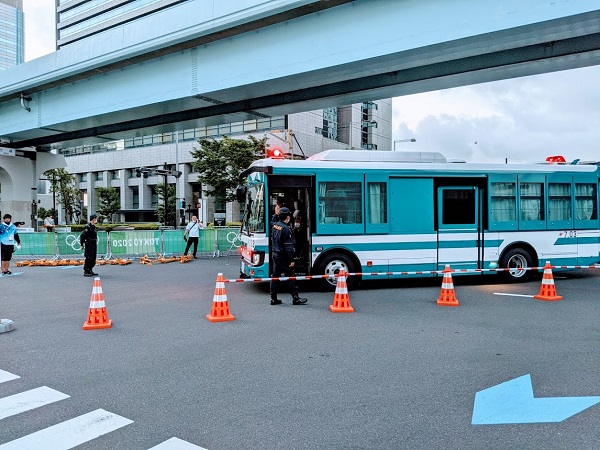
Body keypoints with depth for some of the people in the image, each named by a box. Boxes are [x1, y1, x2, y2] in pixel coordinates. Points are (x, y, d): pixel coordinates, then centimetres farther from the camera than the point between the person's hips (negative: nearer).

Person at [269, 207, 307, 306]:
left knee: (275, 276, 10)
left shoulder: (275, 226, 7)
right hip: (283, 257, -8)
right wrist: (291, 260, -17)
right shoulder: (285, 229, -18)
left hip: (275, 254, 8)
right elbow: (288, 246, -19)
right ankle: (295, 298, 5)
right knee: (291, 277, -1)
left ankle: (273, 298, 15)